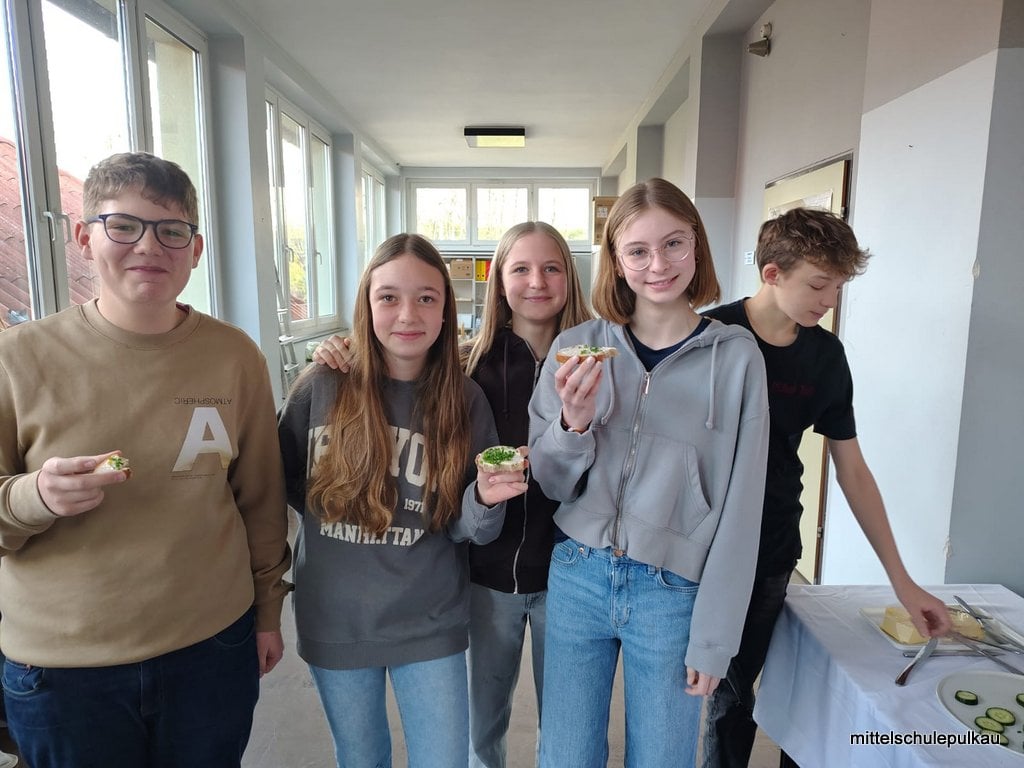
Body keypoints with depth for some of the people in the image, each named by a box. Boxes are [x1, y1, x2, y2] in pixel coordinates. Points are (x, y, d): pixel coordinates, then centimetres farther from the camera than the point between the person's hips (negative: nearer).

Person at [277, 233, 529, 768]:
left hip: (430, 624, 0)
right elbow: (281, 479, 5)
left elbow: (464, 530, -5)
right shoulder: (320, 388, -12)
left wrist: (486, 500, -25)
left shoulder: (465, 401, -10)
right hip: (335, 621, 1)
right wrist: (326, 516, -10)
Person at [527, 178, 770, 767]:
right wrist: (572, 424, -19)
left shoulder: (736, 356, -8)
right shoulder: (578, 347, -2)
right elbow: (551, 483, 2)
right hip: (578, 577, 2)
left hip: (673, 592, -1)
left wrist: (714, 639, -4)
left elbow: (739, 509, -5)